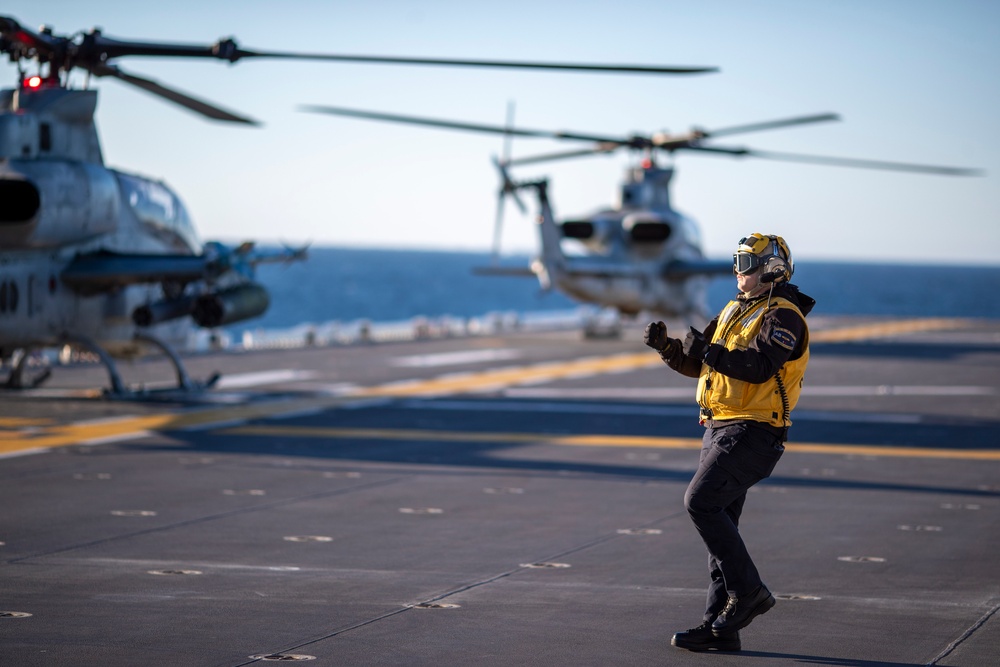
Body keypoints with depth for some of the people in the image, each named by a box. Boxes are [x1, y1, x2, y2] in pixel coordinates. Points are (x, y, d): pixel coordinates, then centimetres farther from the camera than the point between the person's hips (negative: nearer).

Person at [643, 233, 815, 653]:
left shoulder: (782, 316, -10)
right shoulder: (735, 311, 18)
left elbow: (760, 366, -25)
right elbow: (695, 364, 19)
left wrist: (709, 350, -23)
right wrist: (666, 346, 1)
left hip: (751, 432, -9)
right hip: (721, 429, 9)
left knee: (701, 502, -20)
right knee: (718, 520, 7)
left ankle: (748, 591, -10)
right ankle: (721, 626, 9)